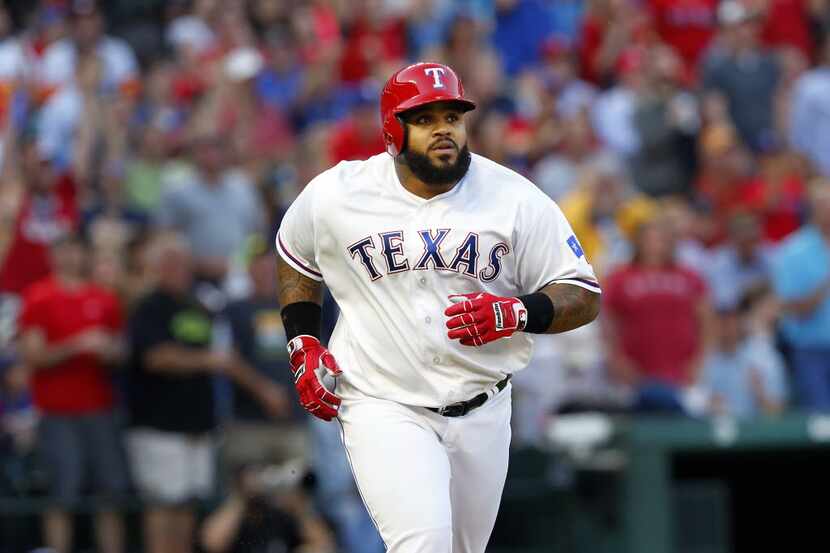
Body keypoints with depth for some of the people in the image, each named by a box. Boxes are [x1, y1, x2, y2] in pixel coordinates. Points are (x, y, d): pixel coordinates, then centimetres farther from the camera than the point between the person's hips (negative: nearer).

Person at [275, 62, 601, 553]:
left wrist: (517, 313, -23)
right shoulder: (336, 195, -5)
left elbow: (584, 296, -4)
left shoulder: (514, 198, -6)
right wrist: (302, 344, 5)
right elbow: (295, 258, 17)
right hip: (382, 406, -3)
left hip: (481, 412, 3)